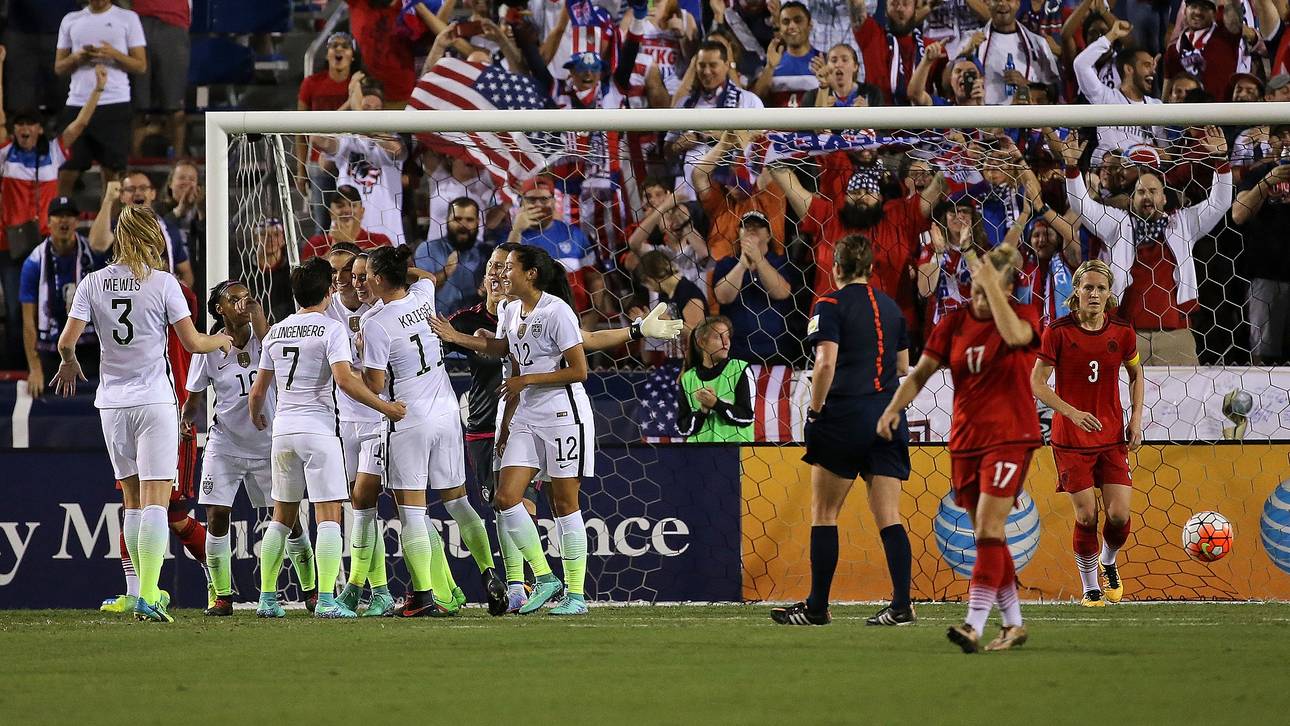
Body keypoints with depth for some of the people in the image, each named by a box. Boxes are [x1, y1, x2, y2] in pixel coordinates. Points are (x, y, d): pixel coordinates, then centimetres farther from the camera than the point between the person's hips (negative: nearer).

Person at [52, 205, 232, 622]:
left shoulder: (93, 283, 1)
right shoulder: (162, 283, -7)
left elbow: (66, 342, -2)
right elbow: (192, 342, -5)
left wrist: (69, 364, 20)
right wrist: (220, 341, 17)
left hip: (112, 402, 4)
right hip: (153, 400, -4)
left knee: (133, 500, 14)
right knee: (156, 500, -7)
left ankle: (147, 590, 15)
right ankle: (148, 596, -17)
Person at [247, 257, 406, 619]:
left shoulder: (276, 332, 12)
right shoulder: (331, 328, -5)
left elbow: (258, 390, 18)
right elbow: (344, 378, -19)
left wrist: (256, 416, 39)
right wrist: (386, 407, -11)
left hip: (283, 429, 6)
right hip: (318, 429, -6)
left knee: (282, 517, 15)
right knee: (329, 517, -6)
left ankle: (267, 598, 14)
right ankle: (326, 600, -16)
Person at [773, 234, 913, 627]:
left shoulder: (831, 305, -6)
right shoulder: (890, 307, 13)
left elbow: (826, 363, -17)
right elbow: (903, 367, 18)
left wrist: (815, 410, -9)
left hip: (845, 417, -5)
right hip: (889, 415, 5)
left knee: (824, 513, 5)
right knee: (888, 516, 2)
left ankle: (817, 606, 8)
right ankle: (901, 605, -8)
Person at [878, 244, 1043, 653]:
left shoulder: (1024, 316, -6)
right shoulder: (954, 323, 5)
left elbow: (1014, 335, -31)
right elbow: (921, 373, 7)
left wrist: (993, 285, -25)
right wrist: (894, 407, -8)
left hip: (1009, 438, -5)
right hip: (966, 440, 5)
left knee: (988, 529, -16)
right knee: (988, 535, 8)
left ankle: (974, 626, -22)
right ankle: (1014, 624, 19)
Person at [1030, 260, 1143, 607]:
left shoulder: (1122, 332, -1)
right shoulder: (1058, 331, -10)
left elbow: (1135, 374, 15)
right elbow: (1037, 383, -8)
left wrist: (1136, 419, 4)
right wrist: (1072, 412, -21)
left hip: (1112, 437, 2)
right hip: (1071, 439, -2)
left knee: (1119, 515, -6)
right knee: (1086, 516, -6)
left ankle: (1108, 564, 26)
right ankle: (1090, 587, 13)